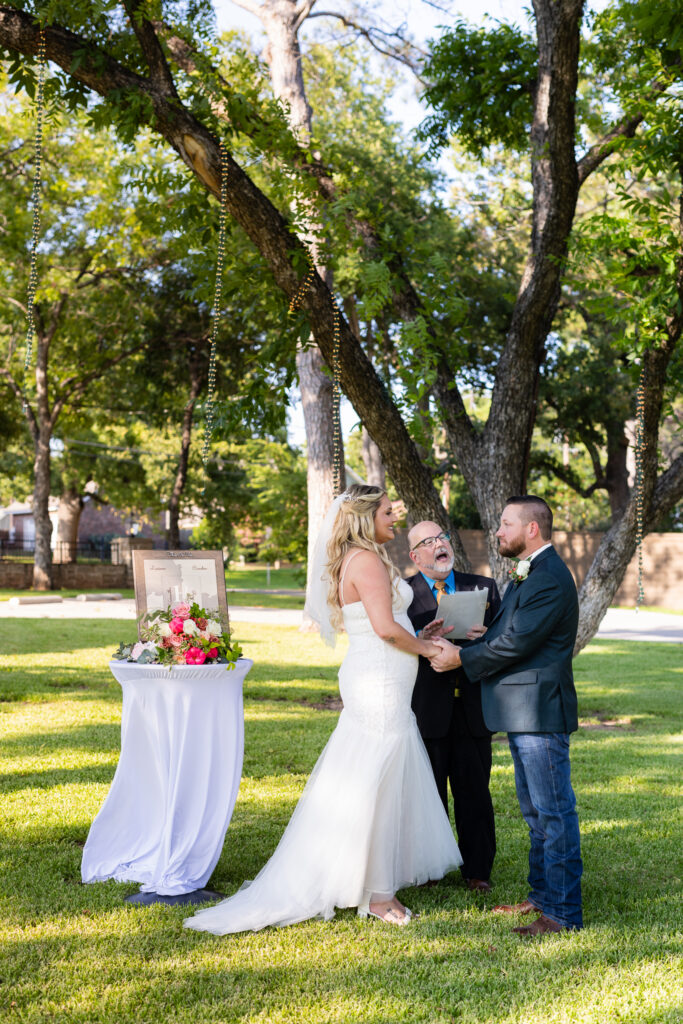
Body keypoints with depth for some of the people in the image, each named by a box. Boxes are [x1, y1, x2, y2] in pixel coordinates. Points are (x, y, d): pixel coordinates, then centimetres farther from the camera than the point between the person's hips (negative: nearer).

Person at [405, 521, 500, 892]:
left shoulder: (483, 587, 11)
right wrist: (423, 638, -28)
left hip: (473, 708, 2)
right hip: (426, 711, -2)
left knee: (475, 792, 8)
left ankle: (477, 869, 21)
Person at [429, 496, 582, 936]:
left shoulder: (550, 578, -18)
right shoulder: (528, 574, 16)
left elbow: (516, 642, -21)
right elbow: (503, 632, 16)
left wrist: (461, 658, -11)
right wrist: (457, 644, 3)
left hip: (541, 710, -11)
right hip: (523, 713, 11)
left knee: (554, 812, -4)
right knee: (536, 811, 19)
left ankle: (563, 912, 4)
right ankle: (542, 895, 31)